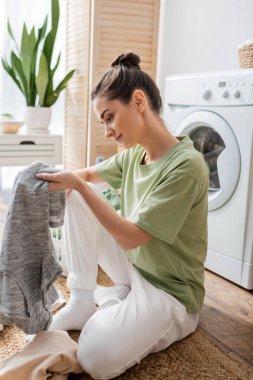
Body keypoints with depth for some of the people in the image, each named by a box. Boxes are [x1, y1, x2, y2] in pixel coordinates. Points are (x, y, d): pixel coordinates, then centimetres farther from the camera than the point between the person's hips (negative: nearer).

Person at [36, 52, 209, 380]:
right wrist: (64, 179, -6)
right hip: (134, 266, 8)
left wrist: (78, 185, -21)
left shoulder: (186, 165, -26)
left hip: (169, 289, -7)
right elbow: (91, 173, 17)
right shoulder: (133, 155, -1)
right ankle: (82, 301, -1)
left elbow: (130, 237, -24)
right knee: (77, 197, -5)